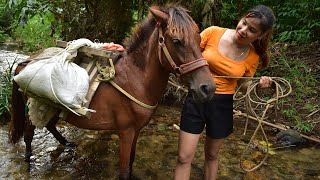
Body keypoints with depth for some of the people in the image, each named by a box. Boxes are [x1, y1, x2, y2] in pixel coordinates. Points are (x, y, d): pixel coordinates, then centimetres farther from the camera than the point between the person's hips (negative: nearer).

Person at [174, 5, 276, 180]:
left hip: (222, 105, 2)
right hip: (196, 99, -1)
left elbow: (241, 85, 8)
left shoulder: (253, 57, -4)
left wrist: (258, 84, -11)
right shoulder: (213, 32, -11)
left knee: (212, 155, 19)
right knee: (184, 157, 1)